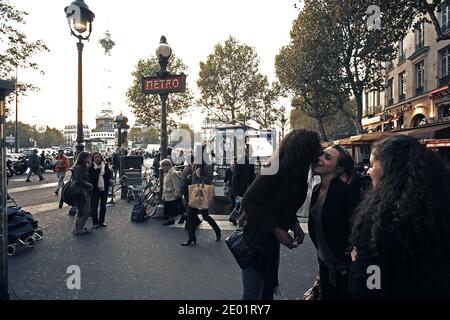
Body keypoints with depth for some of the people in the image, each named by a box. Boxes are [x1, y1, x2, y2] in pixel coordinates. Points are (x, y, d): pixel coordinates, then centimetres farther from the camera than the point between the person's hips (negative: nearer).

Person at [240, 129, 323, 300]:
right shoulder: (277, 170, -23)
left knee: (269, 289, 20)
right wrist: (276, 230, -22)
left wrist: (295, 225, -6)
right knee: (253, 294, 2)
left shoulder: (295, 174, 1)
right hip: (255, 239, -8)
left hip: (272, 241, 8)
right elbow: (248, 201, -23)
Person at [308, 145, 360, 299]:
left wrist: (349, 264, -15)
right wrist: (321, 253, 16)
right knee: (325, 295, 21)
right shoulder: (317, 190, 0)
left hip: (343, 267, -7)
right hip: (324, 263, 7)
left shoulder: (347, 192, -23)